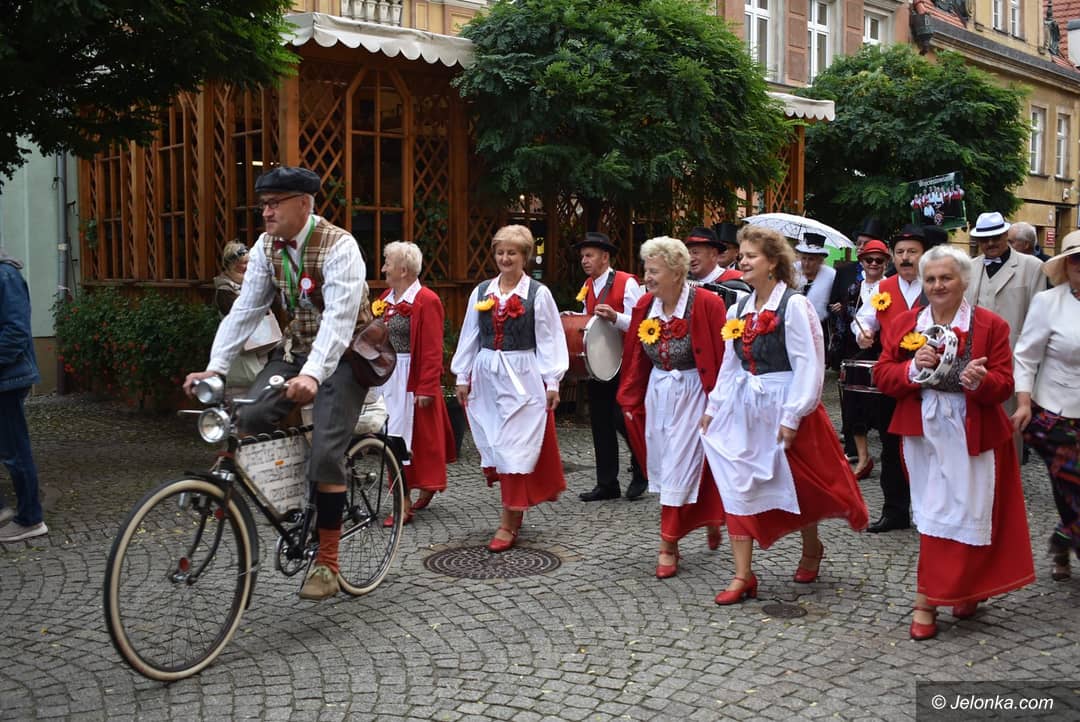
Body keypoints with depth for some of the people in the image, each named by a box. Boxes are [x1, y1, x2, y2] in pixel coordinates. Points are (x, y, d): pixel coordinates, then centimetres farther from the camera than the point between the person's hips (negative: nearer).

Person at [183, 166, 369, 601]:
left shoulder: (339, 246, -22)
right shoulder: (267, 247, -2)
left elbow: (339, 319, -33)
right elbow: (245, 311, -5)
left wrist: (312, 375, -48)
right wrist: (215, 367, -17)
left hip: (341, 357, -6)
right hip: (296, 350, 6)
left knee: (326, 453, -16)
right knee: (247, 419, -16)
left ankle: (327, 564, -4)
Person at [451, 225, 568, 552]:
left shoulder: (538, 293, -2)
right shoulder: (481, 292, 9)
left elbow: (549, 340, -3)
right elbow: (469, 336, 12)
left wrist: (551, 382, -6)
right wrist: (463, 376, 10)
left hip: (523, 377, -4)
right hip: (486, 376, 5)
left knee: (515, 446, -3)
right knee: (493, 444, 7)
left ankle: (508, 523, 2)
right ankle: (516, 509, 24)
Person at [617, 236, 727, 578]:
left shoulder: (706, 304, -17)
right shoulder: (645, 306, 0)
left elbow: (723, 357, -15)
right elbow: (636, 357, 9)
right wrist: (631, 400, 10)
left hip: (691, 393, -6)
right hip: (657, 392, 6)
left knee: (680, 467, -2)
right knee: (662, 465, 12)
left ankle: (668, 546, 8)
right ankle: (708, 517, 34)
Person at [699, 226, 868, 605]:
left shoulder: (794, 305, -13)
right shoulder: (739, 309, 9)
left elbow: (808, 364, -16)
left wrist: (792, 417, -18)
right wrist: (713, 407, 10)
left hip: (783, 405, -6)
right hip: (744, 406, 6)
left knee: (798, 483, 11)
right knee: (736, 485, -1)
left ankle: (812, 549, 40)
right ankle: (743, 575, 5)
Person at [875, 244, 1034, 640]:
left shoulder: (991, 325, -3)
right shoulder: (905, 324, 5)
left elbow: (1004, 384, -6)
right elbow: (882, 375, 1)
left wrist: (980, 381, -28)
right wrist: (914, 367, -18)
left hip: (971, 436, -2)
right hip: (923, 433, 3)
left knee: (963, 514, -1)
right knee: (932, 514, 8)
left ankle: (927, 601, 12)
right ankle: (963, 589, 28)